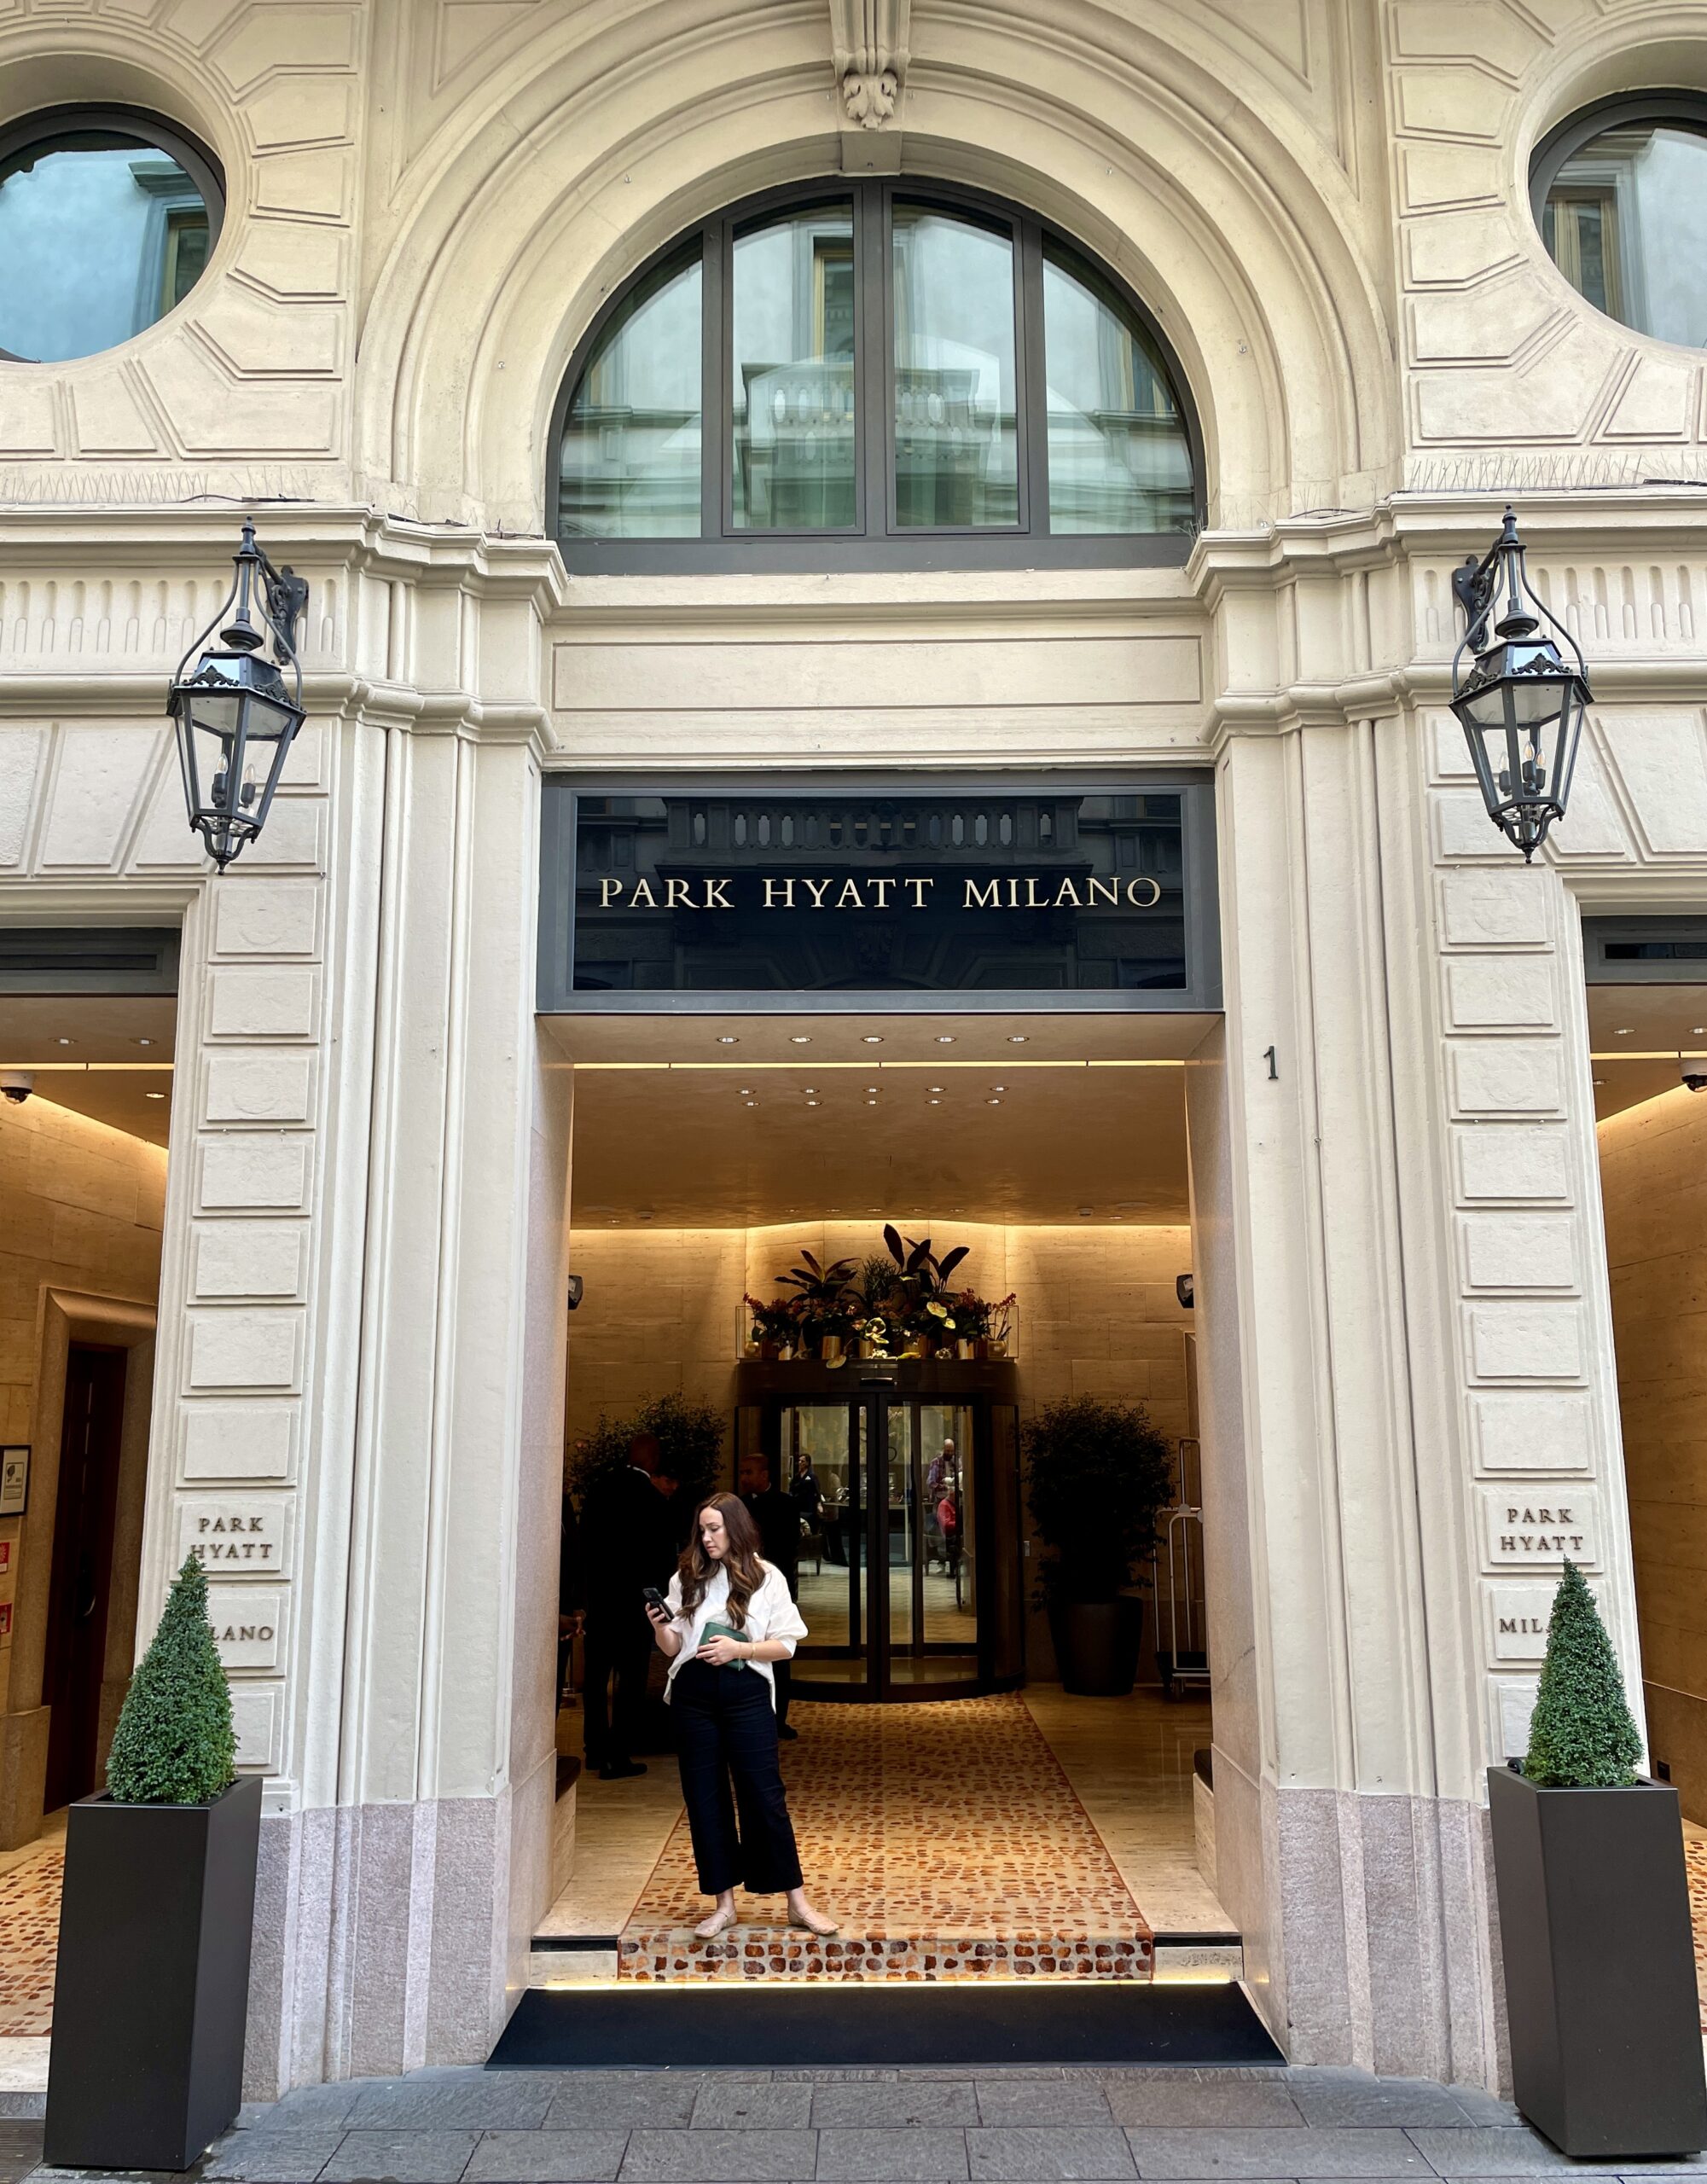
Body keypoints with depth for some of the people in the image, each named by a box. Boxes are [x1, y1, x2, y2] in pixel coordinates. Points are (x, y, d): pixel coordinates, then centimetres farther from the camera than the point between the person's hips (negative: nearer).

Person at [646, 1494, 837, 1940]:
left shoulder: (765, 1577, 0)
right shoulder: (687, 1578, 5)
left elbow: (786, 1645, -1)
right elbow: (672, 1648, 7)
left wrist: (738, 1648, -14)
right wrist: (659, 1627, -14)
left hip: (747, 1694, -3)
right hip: (694, 1696, 3)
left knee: (765, 1796, -1)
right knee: (704, 1798, 6)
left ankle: (797, 1902, 9)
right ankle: (723, 1903, 18)